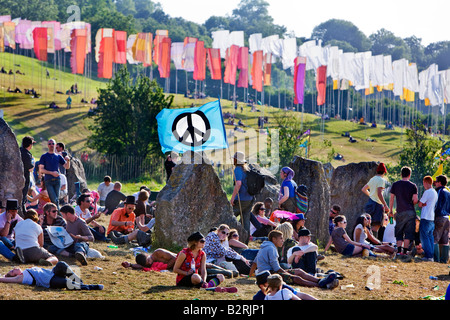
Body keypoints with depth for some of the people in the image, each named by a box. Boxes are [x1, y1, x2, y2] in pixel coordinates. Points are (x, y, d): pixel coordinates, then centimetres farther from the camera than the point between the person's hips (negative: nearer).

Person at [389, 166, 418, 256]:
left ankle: (399, 250, -3)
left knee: (399, 233, 9)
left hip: (399, 212, 2)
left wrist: (391, 210, 14)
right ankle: (405, 251, -3)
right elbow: (415, 200, -6)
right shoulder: (413, 186, -2)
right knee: (408, 232, 3)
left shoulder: (395, 184, 3)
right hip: (410, 211, -1)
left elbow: (391, 198, 5)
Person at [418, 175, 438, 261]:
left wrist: (422, 204, 9)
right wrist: (425, 204, 8)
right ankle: (431, 256, 9)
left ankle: (428, 256, -11)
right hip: (432, 218, 8)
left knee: (424, 237, -6)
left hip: (426, 218, -8)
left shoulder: (427, 192, -12)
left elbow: (420, 204, -11)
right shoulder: (435, 193, 14)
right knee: (430, 237, 10)